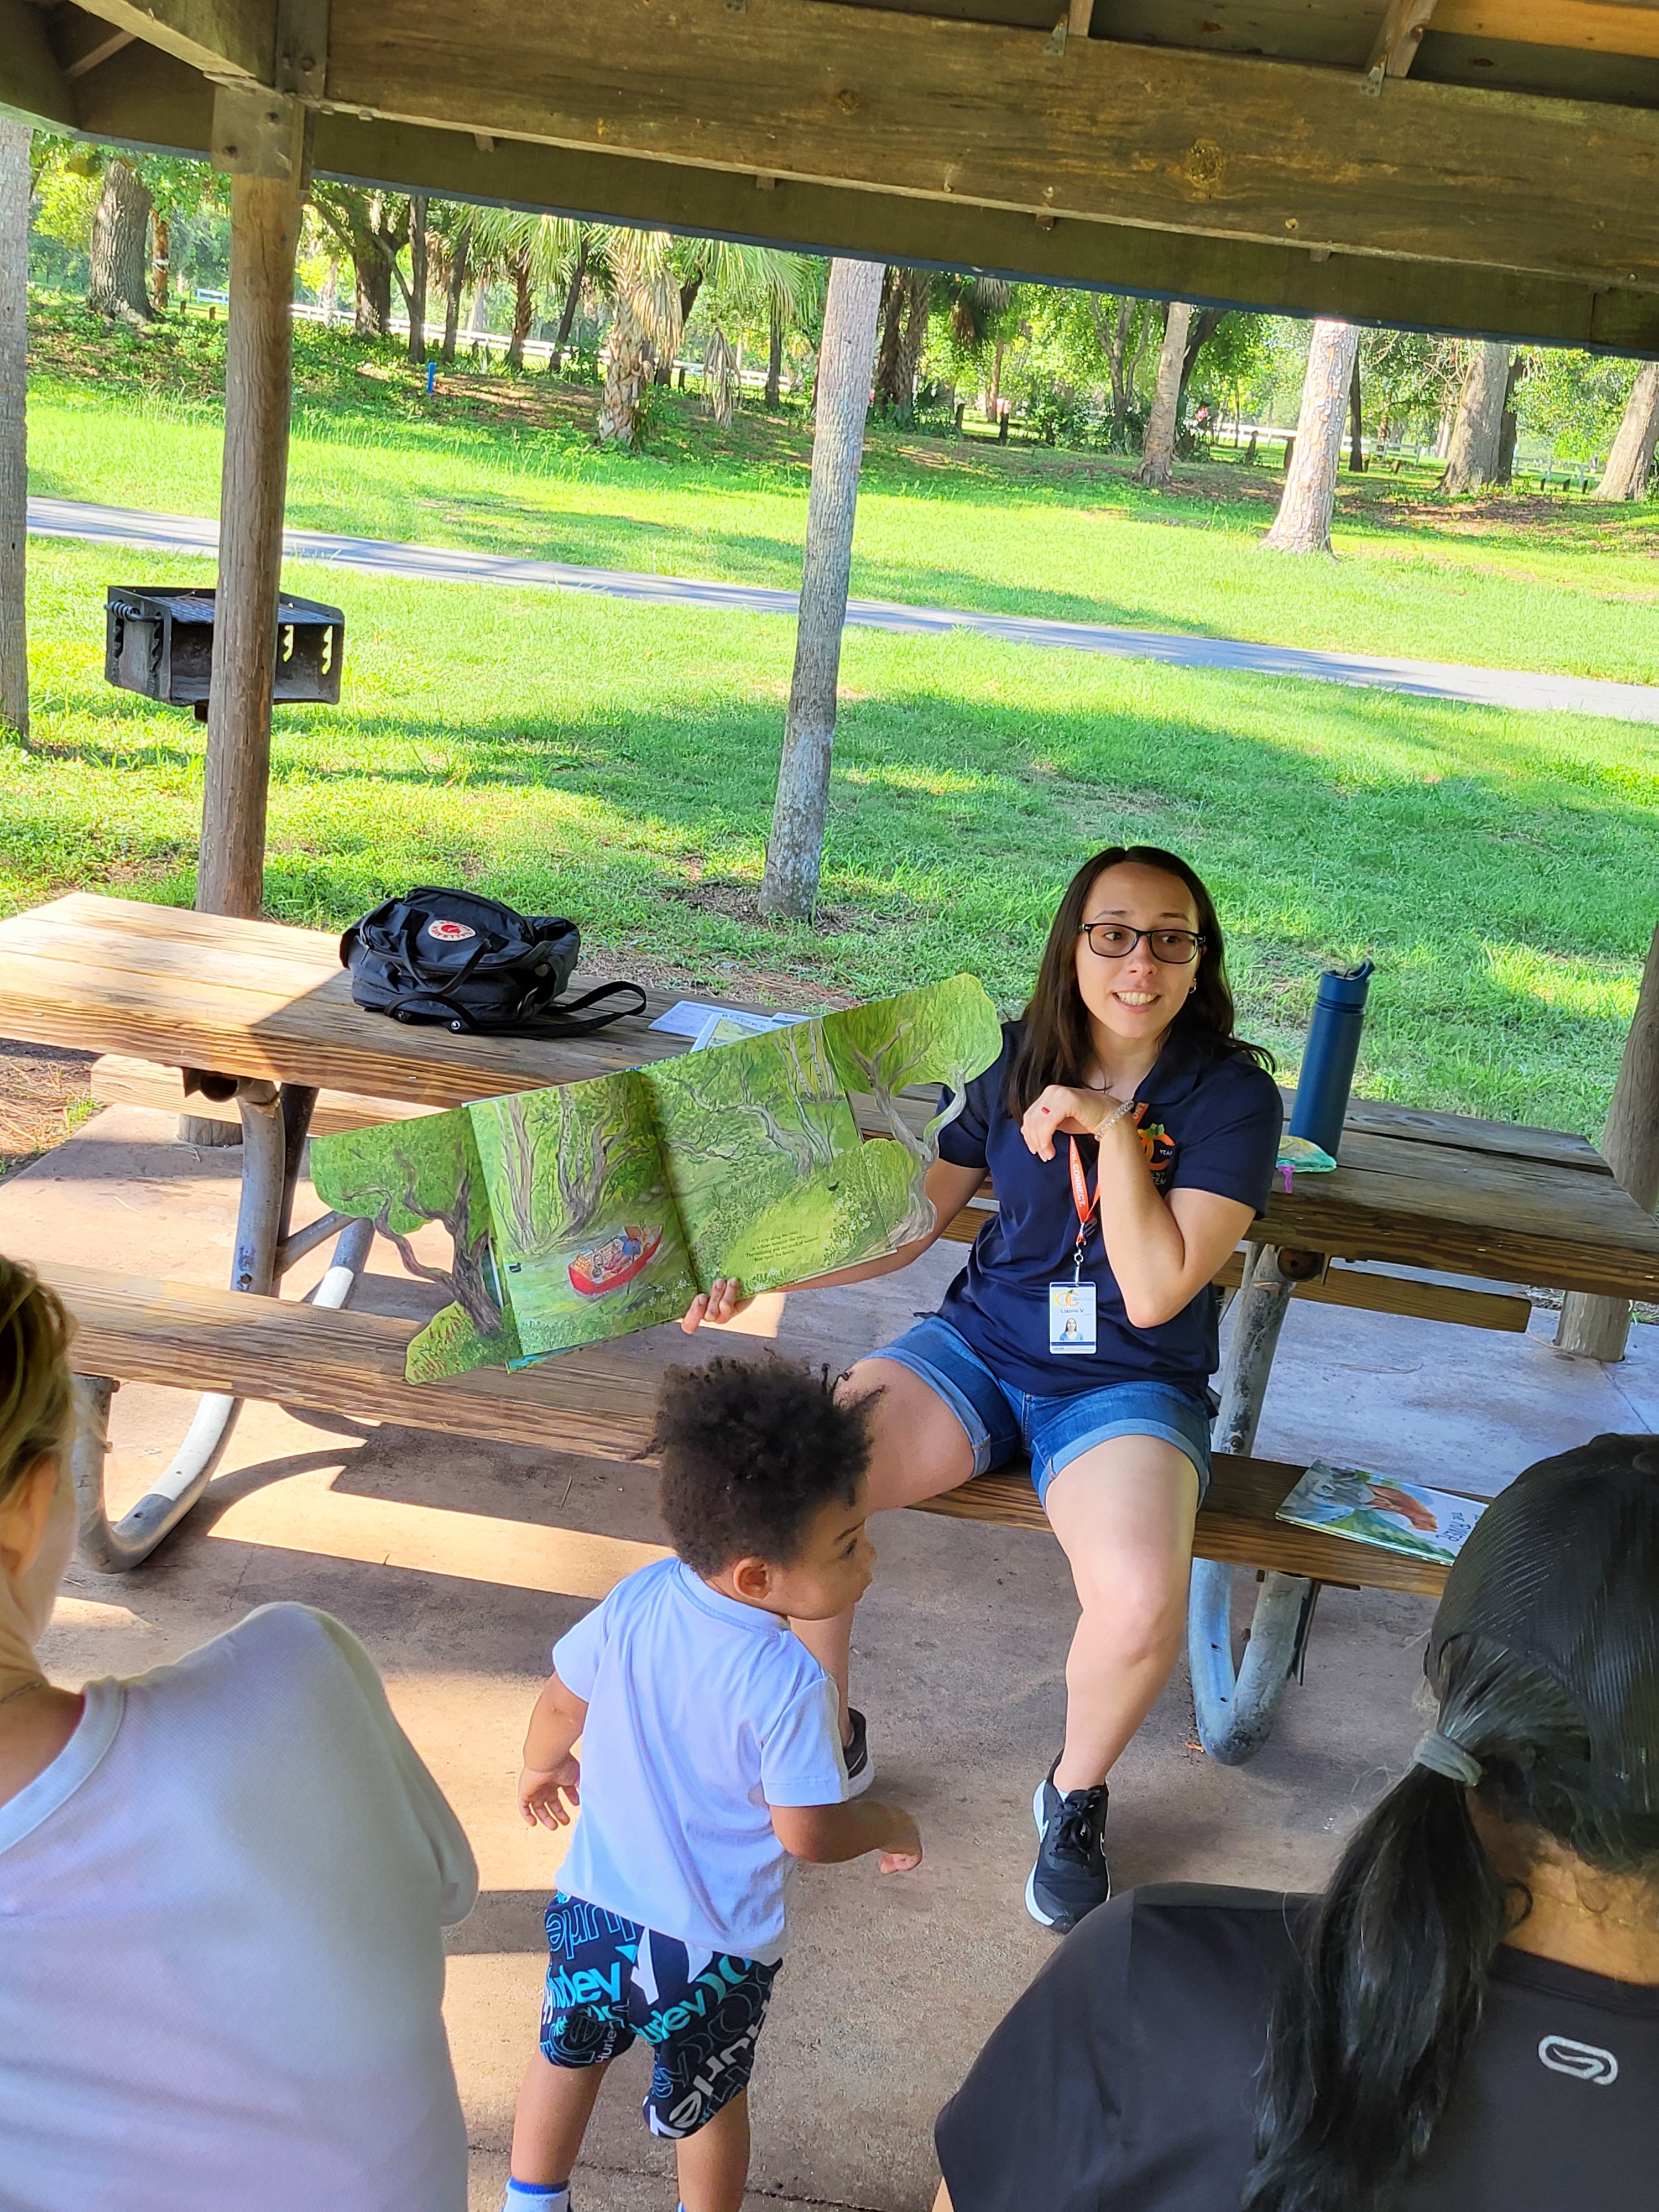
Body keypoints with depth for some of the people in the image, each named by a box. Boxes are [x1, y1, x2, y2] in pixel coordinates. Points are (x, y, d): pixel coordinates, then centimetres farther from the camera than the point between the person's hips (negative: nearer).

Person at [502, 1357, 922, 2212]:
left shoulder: (636, 1600, -17)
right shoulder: (789, 1685, -31)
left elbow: (562, 1699, -1)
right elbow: (809, 1834, -23)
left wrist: (543, 1764, 20)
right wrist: (890, 1826, -3)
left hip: (594, 1910, 4)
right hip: (711, 1948, -4)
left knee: (569, 2055, 30)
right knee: (709, 2096, 24)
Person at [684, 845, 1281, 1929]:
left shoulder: (1231, 1094, -9)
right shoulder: (1017, 1063, 1)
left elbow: (1155, 1293, -16)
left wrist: (1114, 1130, -21)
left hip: (1129, 1385, -3)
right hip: (980, 1348, 3)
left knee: (1141, 1604, -33)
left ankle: (1076, 1794, 4)